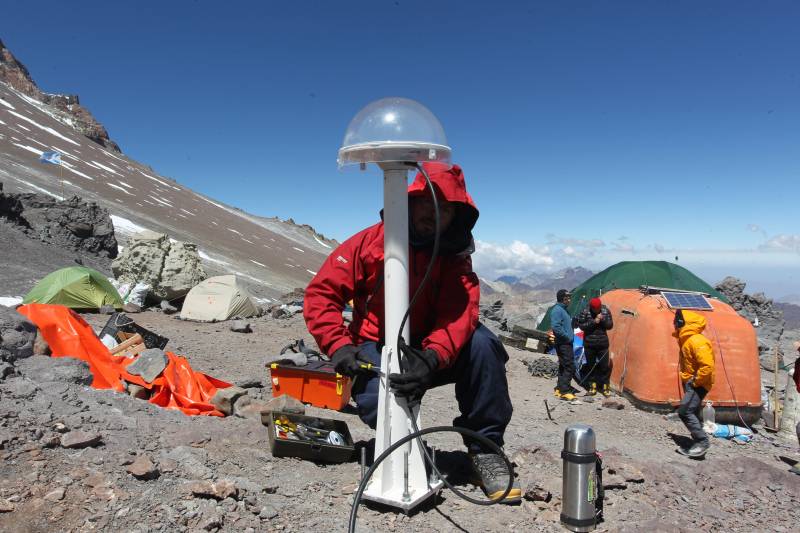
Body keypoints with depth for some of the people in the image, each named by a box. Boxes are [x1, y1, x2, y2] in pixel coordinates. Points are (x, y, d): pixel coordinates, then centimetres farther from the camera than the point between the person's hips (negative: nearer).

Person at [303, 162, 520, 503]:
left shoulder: (455, 258, -5)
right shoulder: (371, 242, -9)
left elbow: (459, 316, -20)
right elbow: (321, 292, -9)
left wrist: (430, 359, -39)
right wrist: (338, 346, -22)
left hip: (429, 352, 2)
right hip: (376, 351, -2)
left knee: (480, 342, -27)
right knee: (378, 406, -33)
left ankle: (484, 450, -13)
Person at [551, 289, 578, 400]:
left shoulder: (563, 309, 16)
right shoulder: (557, 310, -15)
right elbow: (556, 327, -25)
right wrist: (567, 337, -16)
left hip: (566, 343, 10)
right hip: (563, 344, -10)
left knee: (564, 366, 13)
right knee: (569, 366, -11)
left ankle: (560, 388, 20)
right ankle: (564, 391, -9)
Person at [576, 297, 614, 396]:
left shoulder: (606, 311, -3)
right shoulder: (585, 312, -11)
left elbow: (610, 325, 1)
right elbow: (581, 325, -11)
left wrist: (603, 320, -18)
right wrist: (593, 322, -22)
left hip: (603, 344, 1)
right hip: (589, 344, -1)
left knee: (604, 366, 4)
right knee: (591, 366, 7)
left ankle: (605, 386, 17)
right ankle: (592, 386, 20)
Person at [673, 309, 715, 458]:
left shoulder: (697, 341, -22)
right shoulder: (687, 340, 11)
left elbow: (707, 366, -28)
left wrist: (695, 381, -20)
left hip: (698, 384, -10)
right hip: (691, 383, 10)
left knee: (684, 411, -17)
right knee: (692, 414, 13)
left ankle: (702, 441, -9)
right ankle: (697, 445, 20)